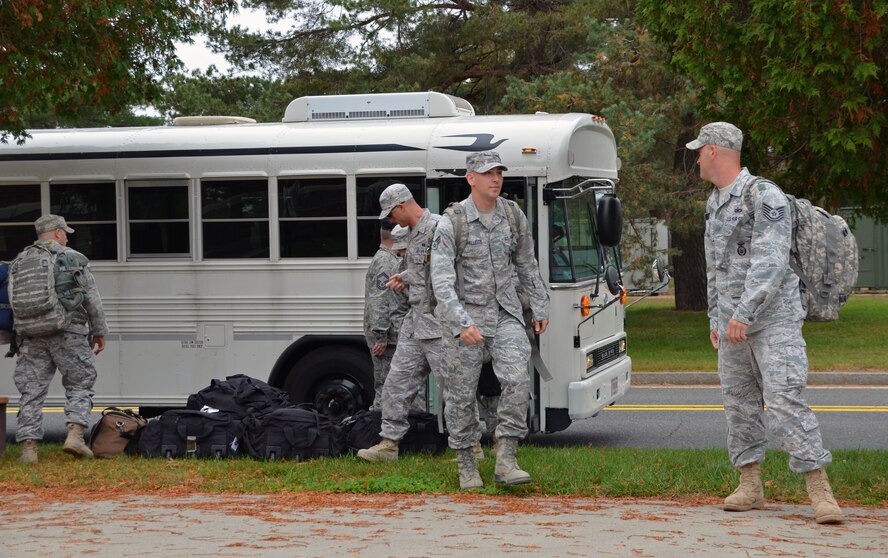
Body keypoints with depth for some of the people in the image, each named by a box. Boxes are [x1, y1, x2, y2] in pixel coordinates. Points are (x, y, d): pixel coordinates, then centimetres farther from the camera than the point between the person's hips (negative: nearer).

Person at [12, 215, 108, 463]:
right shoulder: (73, 259, 1)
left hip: (32, 337, 3)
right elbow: (92, 298, -1)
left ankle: (29, 447, -1)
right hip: (68, 335, -3)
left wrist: (15, 339, 19)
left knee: (32, 391, 4)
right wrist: (99, 331, 8)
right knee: (79, 386, 6)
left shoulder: (20, 262, 11)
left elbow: (12, 303, 11)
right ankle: (75, 434, -11)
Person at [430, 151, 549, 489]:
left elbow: (526, 266, 17)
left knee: (517, 381, -15)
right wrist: (461, 323, -28)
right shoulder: (451, 224, -11)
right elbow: (441, 280, -18)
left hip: (506, 314, 3)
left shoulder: (513, 217, 4)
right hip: (466, 316, -3)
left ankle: (505, 460, -11)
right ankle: (466, 465, 18)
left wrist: (540, 309, 18)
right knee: (461, 394, 3)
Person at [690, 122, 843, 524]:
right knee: (739, 402, 8)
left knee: (784, 401, -16)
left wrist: (743, 313, -27)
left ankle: (820, 491, -15)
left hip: (774, 318, -8)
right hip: (733, 323, 8)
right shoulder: (715, 203, 16)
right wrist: (715, 318, 21)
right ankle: (750, 485, 16)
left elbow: (770, 262, -21)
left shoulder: (764, 196, -12)